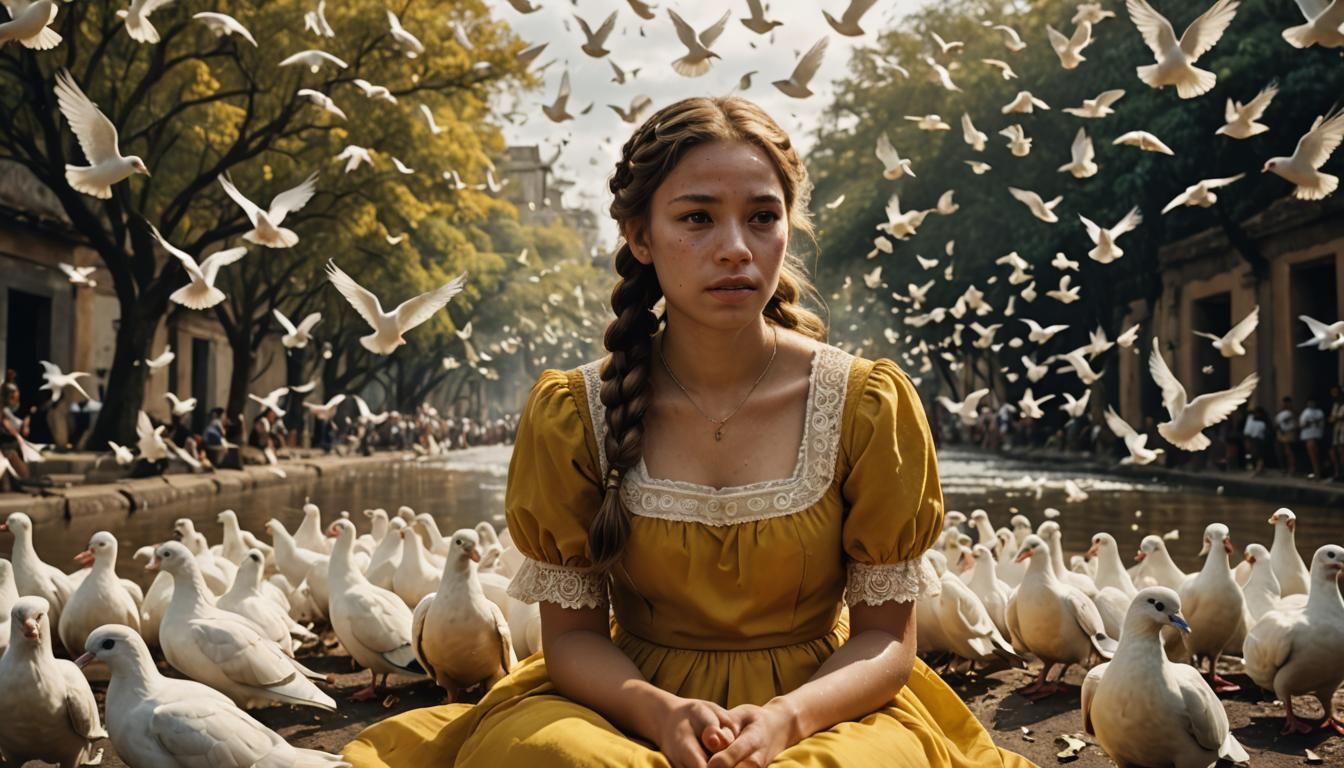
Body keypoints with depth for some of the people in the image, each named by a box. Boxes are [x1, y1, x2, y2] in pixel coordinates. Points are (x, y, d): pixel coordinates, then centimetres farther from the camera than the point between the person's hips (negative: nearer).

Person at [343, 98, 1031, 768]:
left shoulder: (869, 404, -6)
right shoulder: (570, 415, -4)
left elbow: (885, 637, -3)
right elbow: (572, 632, -2)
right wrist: (660, 713, -23)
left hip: (822, 705, 0)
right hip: (636, 704, 0)